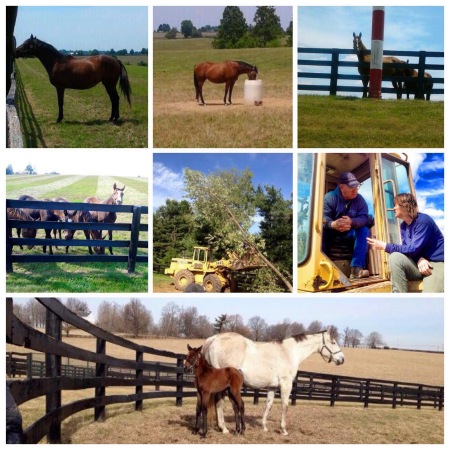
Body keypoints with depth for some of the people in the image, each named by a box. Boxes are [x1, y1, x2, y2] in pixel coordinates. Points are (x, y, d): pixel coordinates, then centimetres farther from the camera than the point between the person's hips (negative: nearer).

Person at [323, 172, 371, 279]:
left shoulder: (359, 199, -4)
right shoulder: (330, 197, -13)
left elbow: (364, 218, -16)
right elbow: (323, 217, -26)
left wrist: (352, 222, -41)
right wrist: (333, 224, -52)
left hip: (349, 231, 3)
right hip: (331, 231, -3)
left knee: (364, 231, -25)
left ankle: (356, 268, -33)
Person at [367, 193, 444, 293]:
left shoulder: (423, 221, -15)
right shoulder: (403, 226, 10)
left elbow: (413, 250, -21)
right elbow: (406, 249, 5)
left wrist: (385, 246, -16)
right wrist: (419, 259, -20)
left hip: (437, 263, -7)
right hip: (420, 263, 7)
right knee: (395, 257, -23)